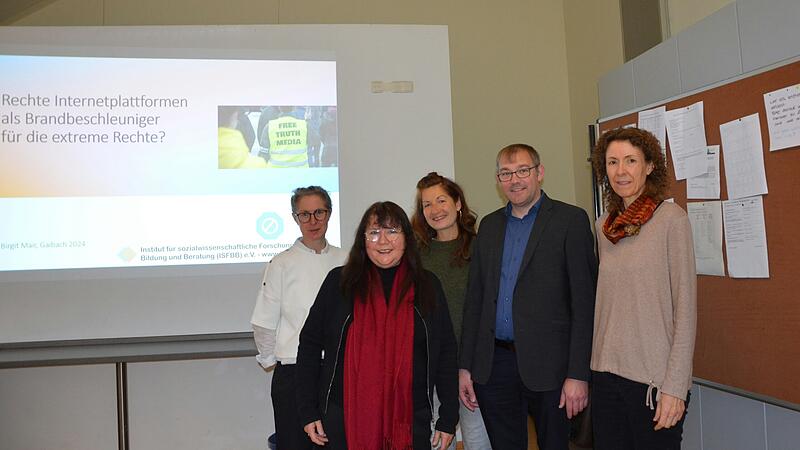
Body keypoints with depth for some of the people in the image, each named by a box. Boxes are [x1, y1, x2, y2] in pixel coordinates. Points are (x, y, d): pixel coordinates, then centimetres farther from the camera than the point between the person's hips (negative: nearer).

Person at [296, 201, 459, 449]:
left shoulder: (427, 285, 4)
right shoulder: (340, 281, 1)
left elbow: (446, 353, 6)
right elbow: (310, 343, 3)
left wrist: (448, 419, 3)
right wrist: (308, 411, -1)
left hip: (410, 419, 1)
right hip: (345, 419, 0)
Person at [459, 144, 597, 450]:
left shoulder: (571, 220, -3)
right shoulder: (489, 226, 12)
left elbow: (584, 301, -8)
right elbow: (474, 298, 12)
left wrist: (578, 374, -13)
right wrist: (465, 366, 7)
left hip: (547, 365, -4)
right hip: (493, 365, 4)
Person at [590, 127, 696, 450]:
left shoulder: (671, 218, -8)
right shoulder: (604, 225, 8)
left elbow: (685, 307, -10)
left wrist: (675, 386, -14)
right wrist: (597, 366, 7)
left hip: (654, 376, -5)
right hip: (606, 373, 5)